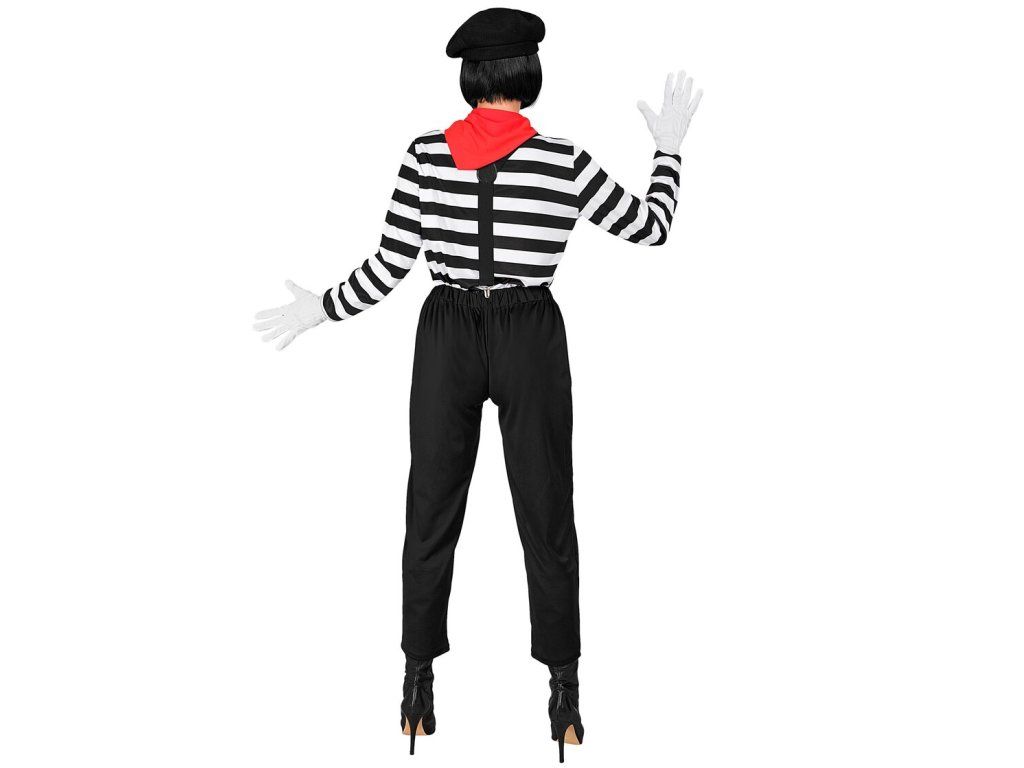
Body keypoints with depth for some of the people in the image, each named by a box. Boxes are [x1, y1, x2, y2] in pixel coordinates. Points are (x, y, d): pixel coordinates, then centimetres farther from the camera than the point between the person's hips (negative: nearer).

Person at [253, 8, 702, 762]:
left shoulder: (425, 154, -5)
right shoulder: (563, 161, -8)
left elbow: (389, 267, -4)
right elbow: (651, 227, 3)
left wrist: (318, 309, 12)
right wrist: (671, 146, 17)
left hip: (448, 337, 2)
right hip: (531, 340, -1)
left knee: (432, 514, 12)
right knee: (546, 517, 9)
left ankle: (419, 689, 17)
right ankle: (565, 694, 14)